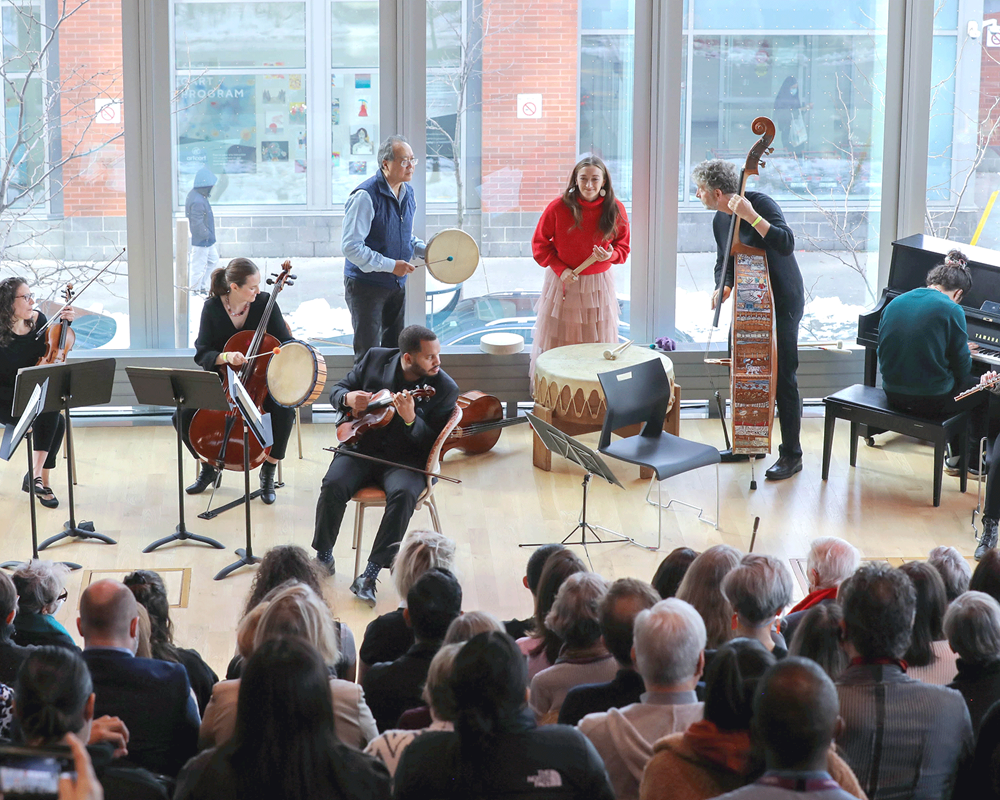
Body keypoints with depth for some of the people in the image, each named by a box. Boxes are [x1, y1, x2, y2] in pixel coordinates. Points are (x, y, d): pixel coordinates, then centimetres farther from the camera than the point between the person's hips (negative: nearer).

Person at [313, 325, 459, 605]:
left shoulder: (445, 389, -7)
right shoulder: (375, 359, 1)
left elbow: (433, 444, -10)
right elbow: (337, 390, 12)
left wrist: (410, 419, -30)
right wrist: (348, 398, -13)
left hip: (406, 458, -2)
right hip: (361, 447, 2)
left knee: (403, 494, -34)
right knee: (333, 485, -26)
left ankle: (369, 576, -26)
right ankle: (323, 558, -1)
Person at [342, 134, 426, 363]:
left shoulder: (408, 193, 6)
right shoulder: (365, 196, -21)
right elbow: (351, 246, -25)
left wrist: (426, 251, 2)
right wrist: (390, 265, -25)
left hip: (396, 284, 8)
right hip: (366, 285, -8)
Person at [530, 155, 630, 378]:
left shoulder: (615, 209, -6)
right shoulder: (558, 207, -12)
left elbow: (623, 246, 6)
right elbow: (539, 244, 0)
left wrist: (610, 255, -17)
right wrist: (560, 269, -12)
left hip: (599, 284, 1)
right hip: (562, 282, -1)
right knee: (556, 346, 5)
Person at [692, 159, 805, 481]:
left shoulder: (760, 203, -19)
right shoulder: (720, 221, 5)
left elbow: (786, 244, -31)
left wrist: (751, 216, -37)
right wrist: (724, 287, -5)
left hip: (782, 302, -8)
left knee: (782, 377, -8)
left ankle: (791, 455, -1)